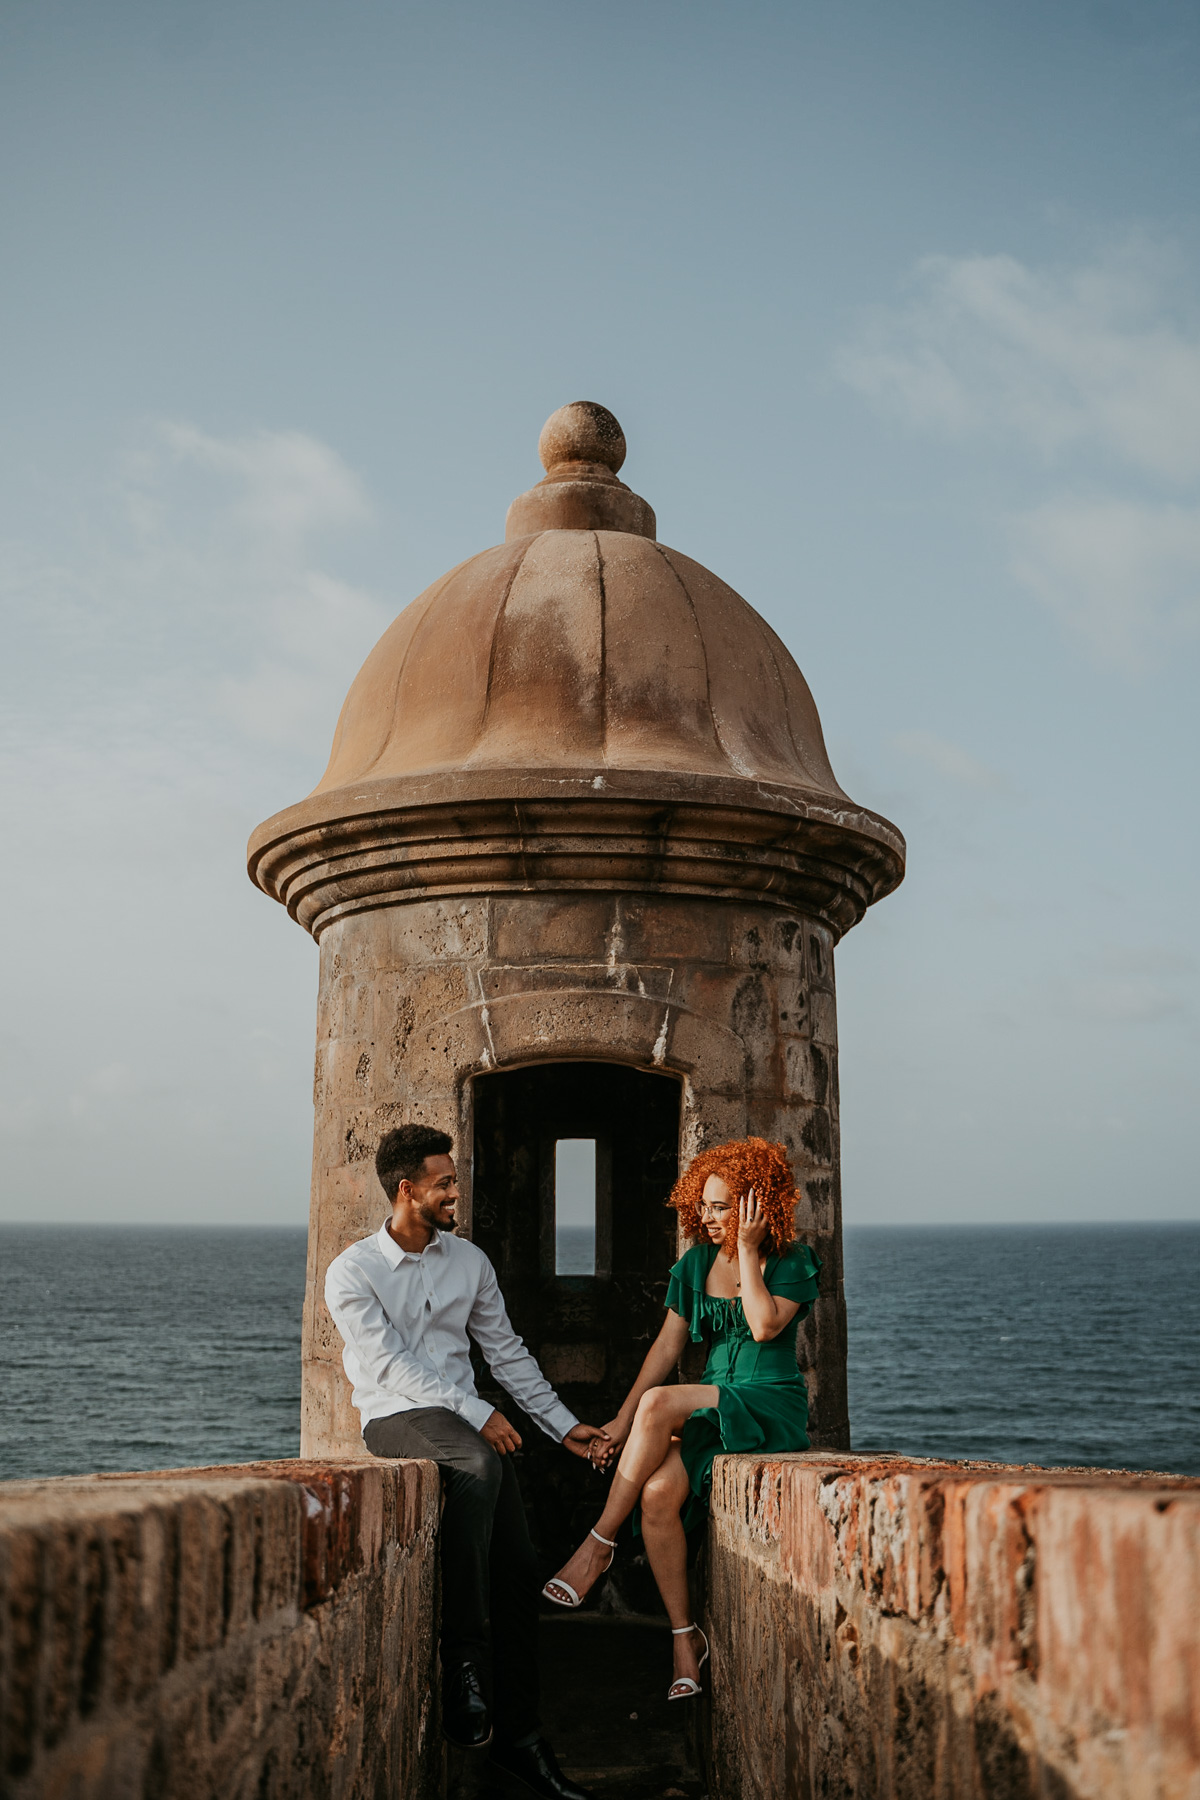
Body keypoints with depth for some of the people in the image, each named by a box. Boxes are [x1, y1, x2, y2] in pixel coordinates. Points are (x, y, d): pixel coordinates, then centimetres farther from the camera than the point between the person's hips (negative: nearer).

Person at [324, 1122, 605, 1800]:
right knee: (479, 1467, -37)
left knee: (519, 1568, -10)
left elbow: (507, 1351, 18)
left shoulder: (470, 1261, 12)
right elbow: (391, 1363, -12)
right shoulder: (354, 1271, -3)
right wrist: (475, 1413, -20)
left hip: (470, 1423, 5)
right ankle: (463, 1656, -30)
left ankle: (521, 1736, 1)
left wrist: (563, 1424, 17)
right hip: (395, 1417, -5)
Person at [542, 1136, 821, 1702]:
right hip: (711, 1409, 5)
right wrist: (622, 1420, 3)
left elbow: (765, 1326, -20)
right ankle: (684, 1636, -12)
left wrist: (747, 1250, -14)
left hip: (770, 1407, -5)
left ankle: (599, 1544, -16)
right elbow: (667, 1345, 10)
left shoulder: (791, 1261, -3)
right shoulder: (697, 1263, 11)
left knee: (659, 1404, -30)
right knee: (657, 1493, -26)